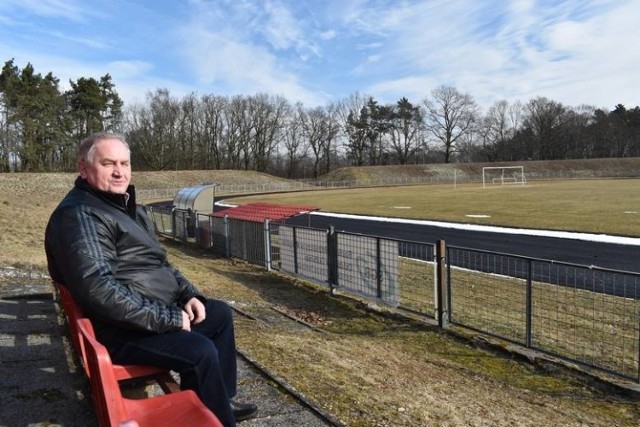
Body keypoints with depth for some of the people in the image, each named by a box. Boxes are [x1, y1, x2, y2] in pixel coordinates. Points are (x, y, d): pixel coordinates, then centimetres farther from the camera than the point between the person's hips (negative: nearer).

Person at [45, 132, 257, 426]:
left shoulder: (126, 206, 14)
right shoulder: (80, 214, -19)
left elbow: (159, 263, 21)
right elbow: (97, 290, -30)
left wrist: (188, 294, 4)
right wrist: (167, 319, -25)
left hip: (161, 310, 11)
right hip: (121, 329, -11)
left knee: (220, 314, 17)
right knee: (200, 352, -26)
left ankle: (220, 400, 25)